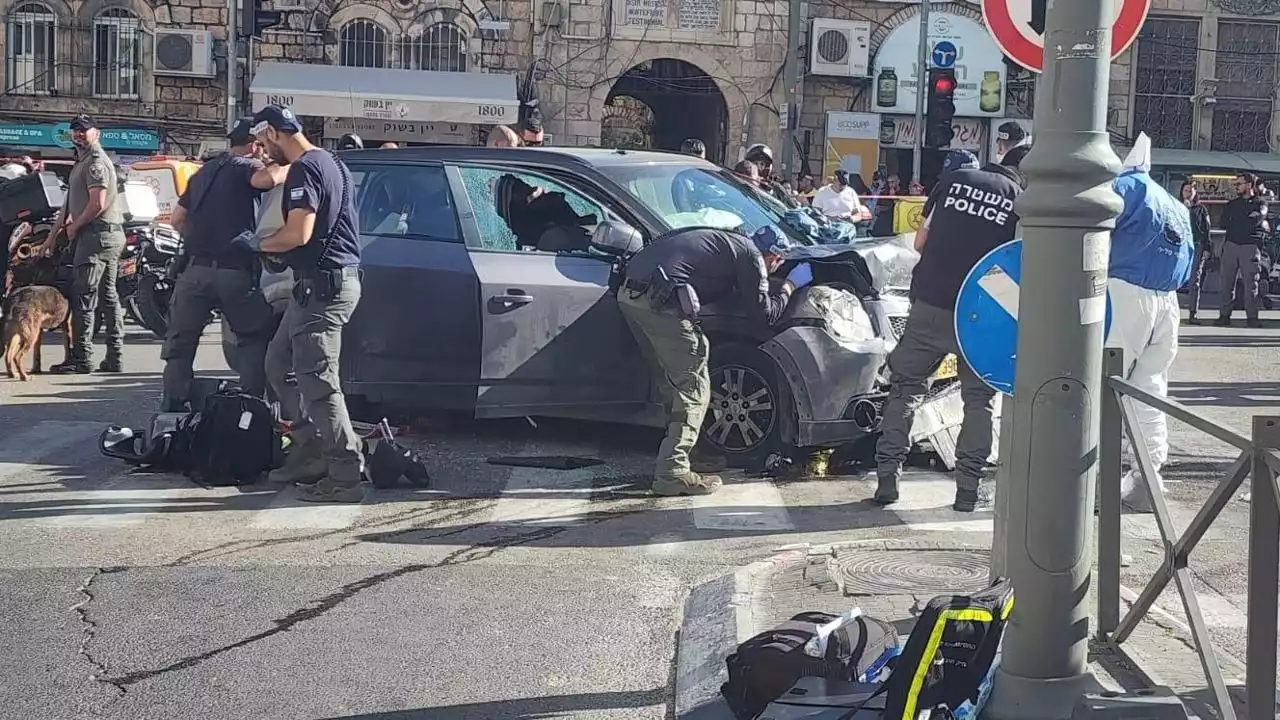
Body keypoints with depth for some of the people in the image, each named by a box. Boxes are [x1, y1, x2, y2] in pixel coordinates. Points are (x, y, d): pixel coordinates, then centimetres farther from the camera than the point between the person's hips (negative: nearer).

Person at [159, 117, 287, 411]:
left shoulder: (203, 172, 21)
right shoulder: (246, 167, -2)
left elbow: (177, 219, 23)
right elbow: (267, 178, -27)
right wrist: (290, 168, -10)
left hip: (195, 269, 5)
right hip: (234, 272, -5)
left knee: (180, 342, 10)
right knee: (255, 338, 10)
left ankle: (172, 408, 5)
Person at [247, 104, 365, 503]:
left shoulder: (304, 169, -14)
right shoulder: (331, 163, 18)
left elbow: (298, 234, -22)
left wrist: (258, 244, -5)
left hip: (322, 284, -11)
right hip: (333, 279, 11)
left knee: (317, 381, -9)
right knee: (279, 365, 18)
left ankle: (344, 477, -7)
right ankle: (310, 452, 18)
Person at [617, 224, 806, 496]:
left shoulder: (728, 241, 28)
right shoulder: (751, 256, 4)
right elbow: (765, 313, 7)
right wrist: (790, 285, 22)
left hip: (629, 293, 9)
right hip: (659, 301, -9)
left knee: (674, 383, 20)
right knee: (692, 387, -1)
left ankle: (681, 455, 28)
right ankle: (672, 473, -4)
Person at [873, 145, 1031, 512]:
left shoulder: (954, 180, 9)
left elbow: (921, 241, 12)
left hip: (928, 304, 2)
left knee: (906, 388, 14)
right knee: (980, 398, 14)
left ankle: (887, 477, 10)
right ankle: (968, 487, 12)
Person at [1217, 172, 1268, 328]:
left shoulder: (1260, 203, 10)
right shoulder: (1231, 205, 20)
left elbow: (1255, 220, -8)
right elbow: (1223, 224, 9)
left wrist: (1234, 223, 2)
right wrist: (1247, 223, 2)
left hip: (1250, 246, -3)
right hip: (1231, 244, 3)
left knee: (1250, 283, -6)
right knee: (1226, 281, -3)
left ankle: (1252, 317, -4)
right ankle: (1224, 316, -1)